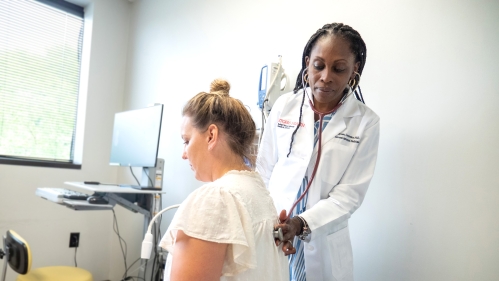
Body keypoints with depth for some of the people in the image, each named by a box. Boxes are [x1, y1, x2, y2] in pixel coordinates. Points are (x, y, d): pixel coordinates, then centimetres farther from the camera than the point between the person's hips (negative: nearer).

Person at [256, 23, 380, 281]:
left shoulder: (366, 122, -8)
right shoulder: (284, 105, -4)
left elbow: (350, 193, -11)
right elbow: (264, 171, 0)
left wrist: (302, 224, -24)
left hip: (322, 245, -1)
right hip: (271, 234, 2)